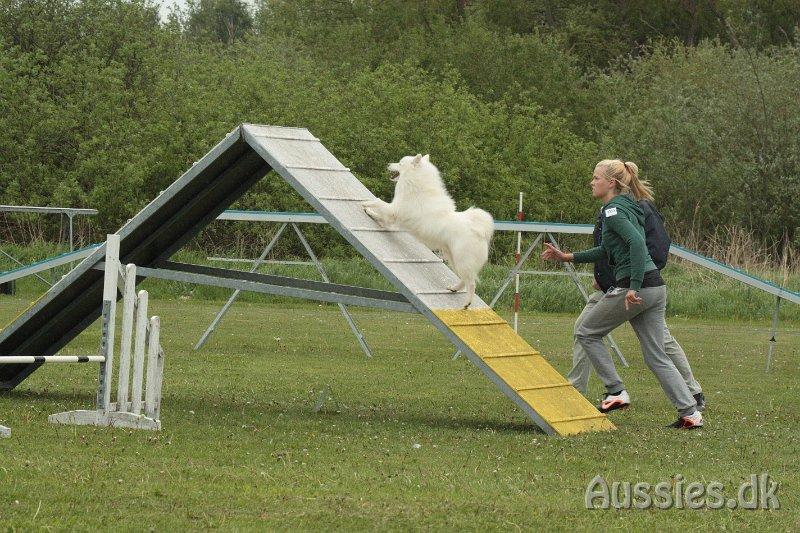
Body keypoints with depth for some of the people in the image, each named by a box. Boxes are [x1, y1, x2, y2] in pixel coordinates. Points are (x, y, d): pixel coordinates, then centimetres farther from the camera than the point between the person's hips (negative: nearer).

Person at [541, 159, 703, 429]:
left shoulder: (614, 211, -10)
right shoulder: (627, 208, 20)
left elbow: (637, 243, -25)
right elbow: (607, 250, 30)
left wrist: (634, 287, -27)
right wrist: (567, 257, 29)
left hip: (635, 288, -9)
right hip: (655, 286, 9)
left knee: (586, 332, 10)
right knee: (656, 357, 10)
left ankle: (616, 392, 6)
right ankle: (690, 413, 3)